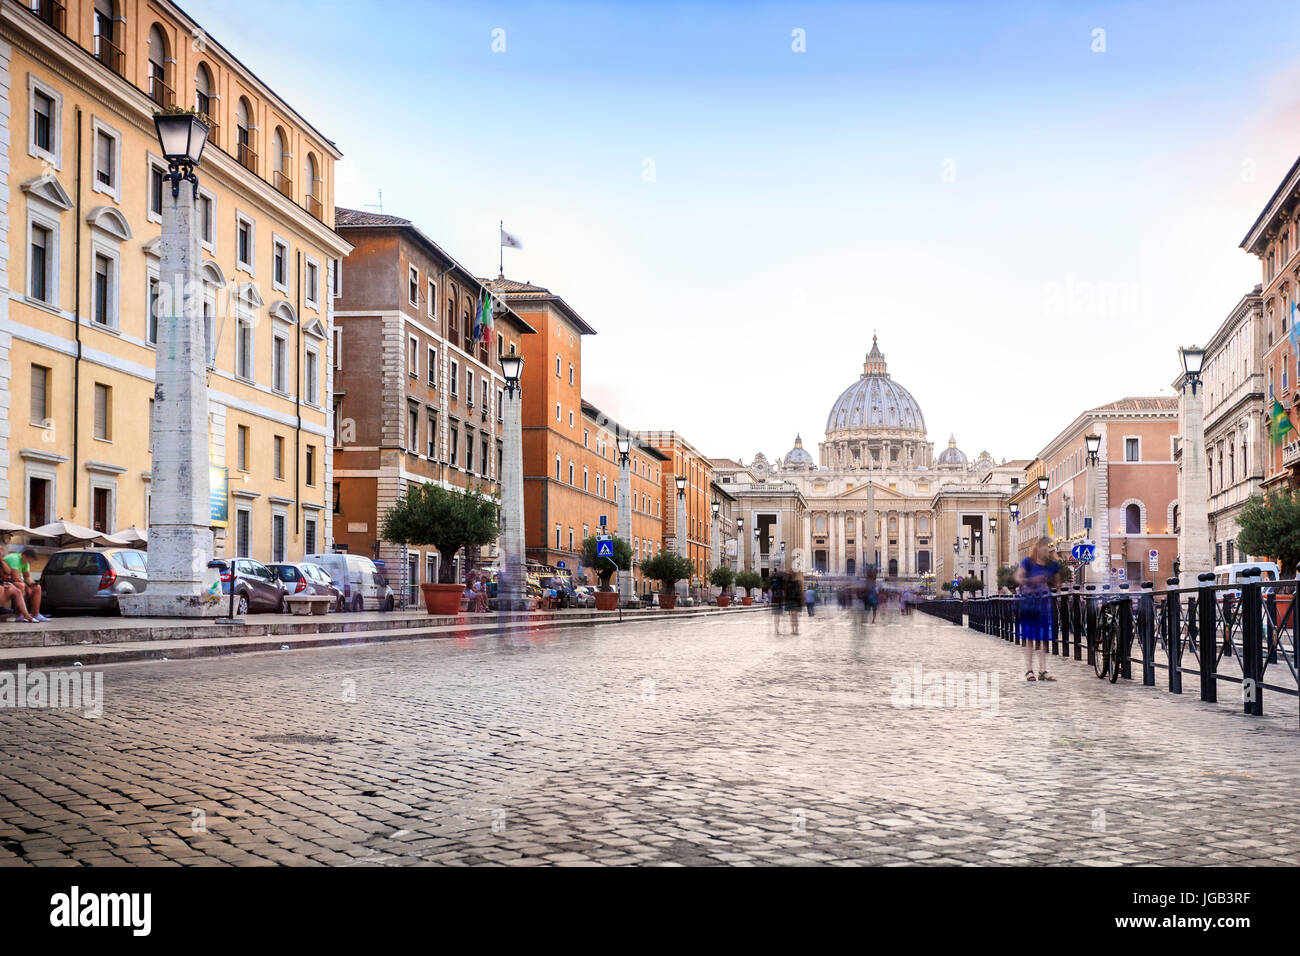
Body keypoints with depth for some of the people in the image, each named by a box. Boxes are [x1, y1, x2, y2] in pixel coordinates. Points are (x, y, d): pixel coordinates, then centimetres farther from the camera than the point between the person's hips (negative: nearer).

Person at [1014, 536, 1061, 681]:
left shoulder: (1053, 565, 4)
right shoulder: (1028, 562, -5)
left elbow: (1054, 584, 12)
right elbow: (1018, 578, -12)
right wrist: (1030, 580, -29)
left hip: (1044, 602, 3)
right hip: (1028, 601, -3)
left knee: (1043, 637, 4)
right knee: (1029, 637, -1)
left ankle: (1043, 670, 7)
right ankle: (1029, 670, 2)